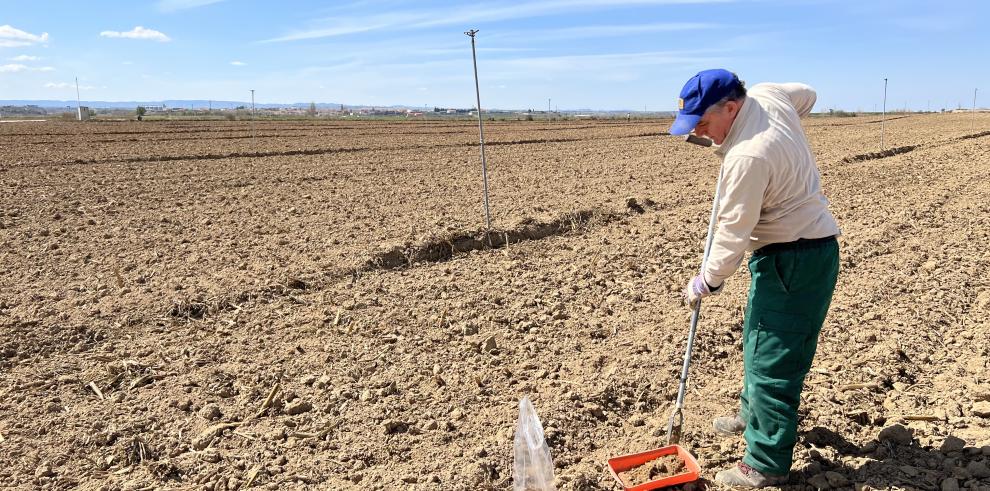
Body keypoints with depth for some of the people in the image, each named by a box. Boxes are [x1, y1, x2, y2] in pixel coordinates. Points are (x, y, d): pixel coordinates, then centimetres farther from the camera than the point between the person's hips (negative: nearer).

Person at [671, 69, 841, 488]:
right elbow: (807, 95, 21)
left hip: (796, 260, -11)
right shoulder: (767, 93, -3)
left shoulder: (747, 157, -30)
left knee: (771, 359, -4)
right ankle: (753, 416, 43)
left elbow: (733, 231, -23)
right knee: (758, 337, 24)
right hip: (792, 248, 11)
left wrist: (707, 281, -9)